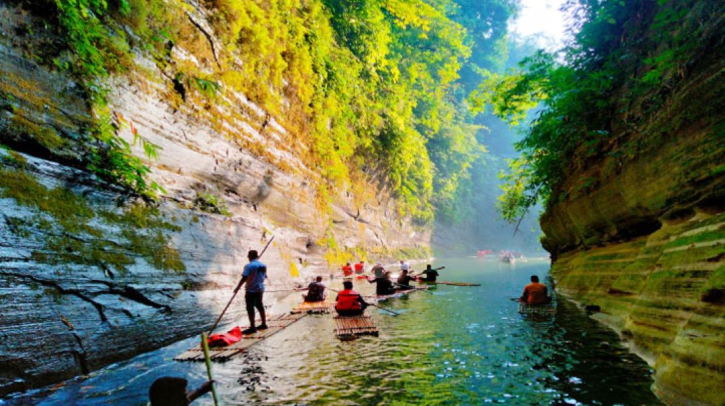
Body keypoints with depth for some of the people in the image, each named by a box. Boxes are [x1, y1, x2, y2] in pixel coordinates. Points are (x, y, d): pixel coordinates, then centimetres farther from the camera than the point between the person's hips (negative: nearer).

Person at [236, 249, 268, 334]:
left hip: (251, 290, -8)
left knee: (250, 308, -3)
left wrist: (238, 288, -12)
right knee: (260, 306, 18)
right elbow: (265, 276, 15)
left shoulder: (249, 266, -16)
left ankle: (252, 327, -3)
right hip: (260, 289, 8)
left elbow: (244, 278, -20)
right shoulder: (263, 265, 6)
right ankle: (263, 324, 25)